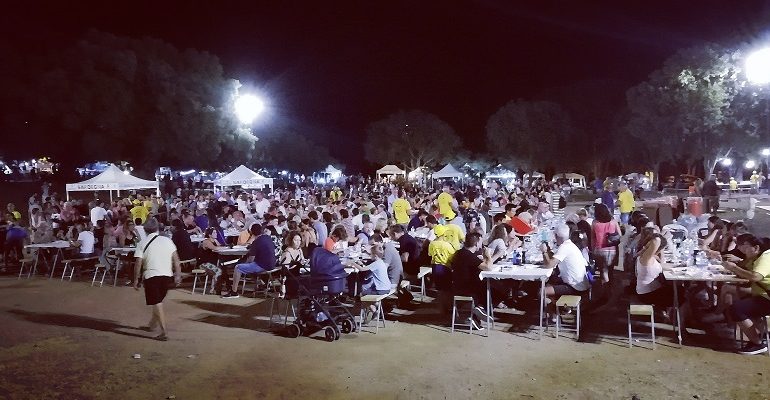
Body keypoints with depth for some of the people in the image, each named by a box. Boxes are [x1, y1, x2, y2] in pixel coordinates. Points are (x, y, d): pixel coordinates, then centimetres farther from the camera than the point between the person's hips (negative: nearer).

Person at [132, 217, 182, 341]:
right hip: (167, 275, 4)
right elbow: (176, 259, 3)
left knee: (157, 304, -1)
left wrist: (136, 280, 4)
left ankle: (164, 332, -7)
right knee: (159, 301, 21)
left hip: (151, 276, -4)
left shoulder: (142, 244, -4)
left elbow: (138, 264, -6)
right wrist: (178, 275, 10)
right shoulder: (167, 240, 4)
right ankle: (152, 324, 37)